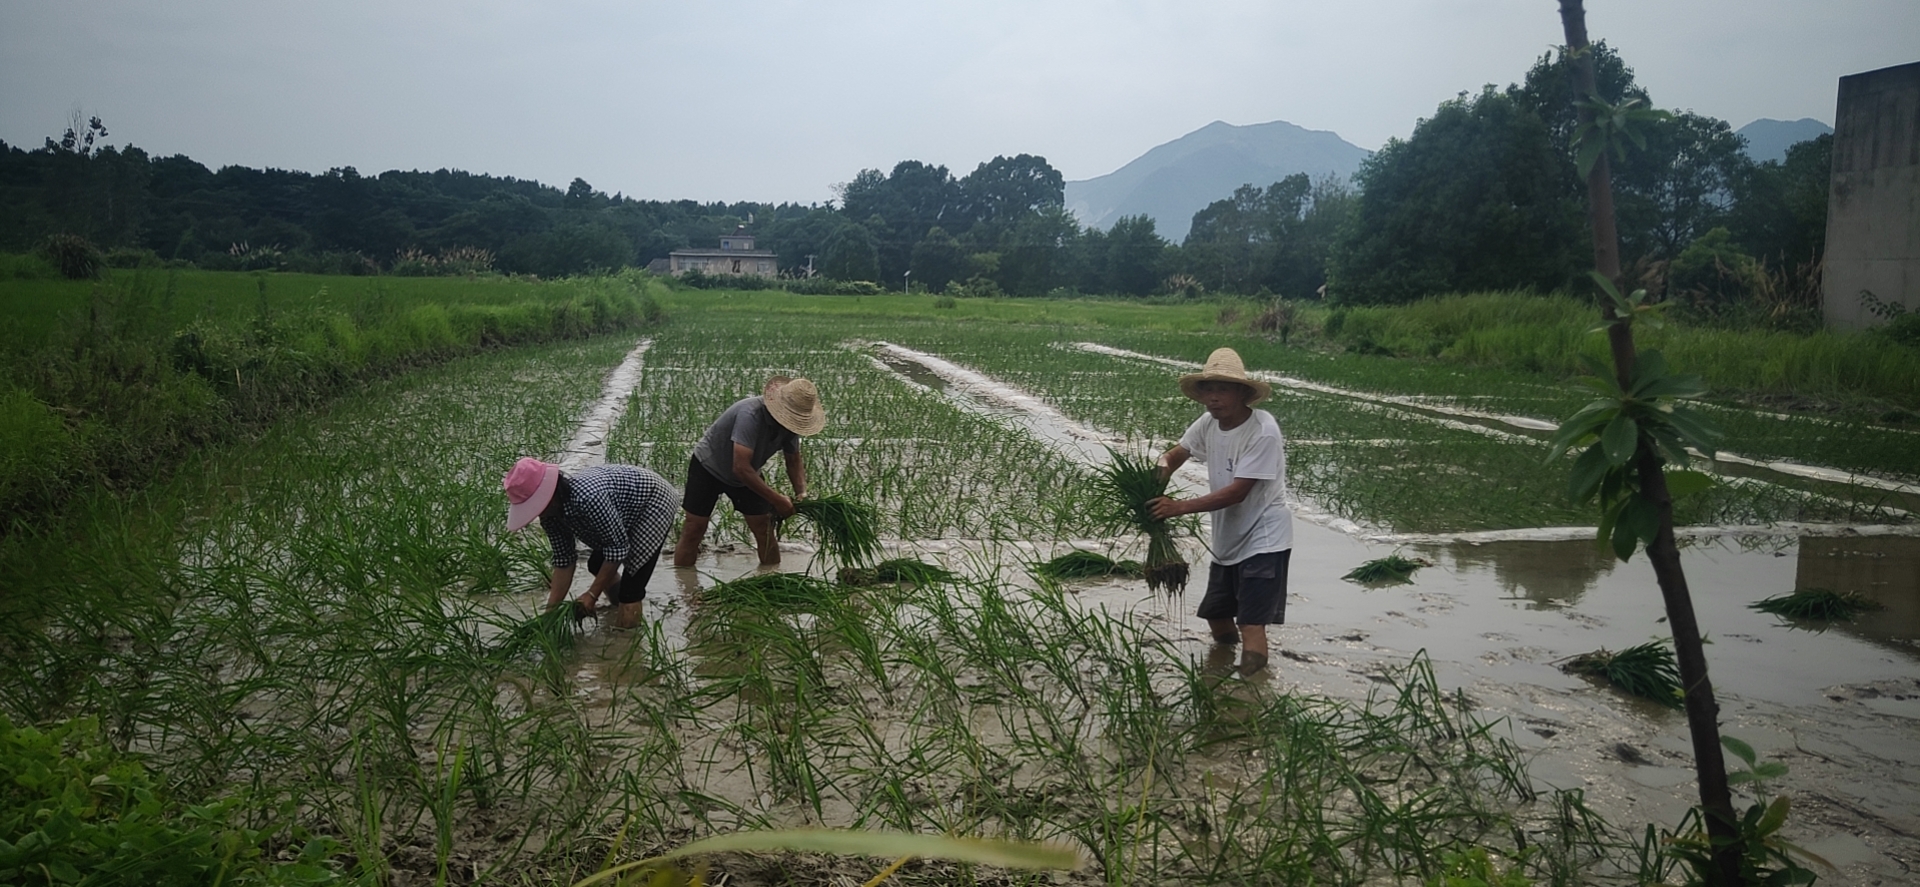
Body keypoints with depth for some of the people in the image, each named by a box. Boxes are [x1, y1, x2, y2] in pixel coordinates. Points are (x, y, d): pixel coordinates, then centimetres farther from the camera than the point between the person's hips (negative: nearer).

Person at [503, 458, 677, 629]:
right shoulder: (550, 514, -12)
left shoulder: (587, 497, -40)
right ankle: (621, 607, 45)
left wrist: (592, 595, -23)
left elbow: (618, 547, -30)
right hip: (628, 511, 9)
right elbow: (564, 560, -4)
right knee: (597, 565, 21)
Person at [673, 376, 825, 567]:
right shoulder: (750, 415, -39)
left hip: (747, 474, 6)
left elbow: (794, 460, -2)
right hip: (708, 468, -6)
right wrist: (777, 500, -42)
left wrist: (801, 493, -21)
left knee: (764, 529, 0)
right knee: (693, 530, -6)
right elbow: (741, 468, -44)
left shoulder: (789, 420, -17)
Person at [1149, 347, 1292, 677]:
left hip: (1263, 538, -8)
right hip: (1227, 539, 8)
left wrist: (1180, 507, -30)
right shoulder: (1208, 423, -3)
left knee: (1252, 624, -15)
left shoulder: (1263, 431, -24)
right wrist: (1162, 467, -16)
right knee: (1217, 617, 20)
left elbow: (1237, 492, -27)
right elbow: (1178, 453, 9)